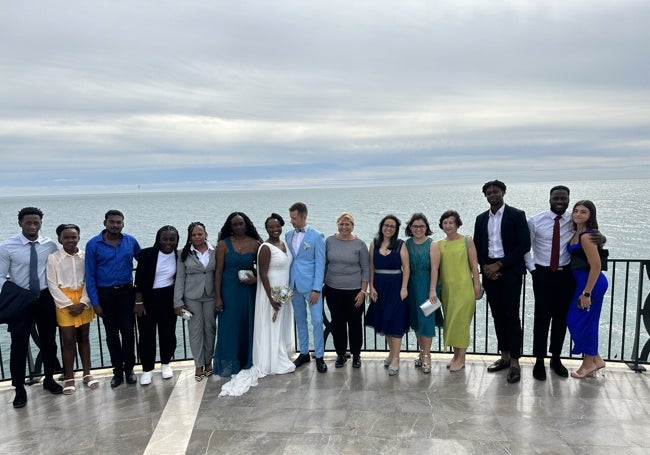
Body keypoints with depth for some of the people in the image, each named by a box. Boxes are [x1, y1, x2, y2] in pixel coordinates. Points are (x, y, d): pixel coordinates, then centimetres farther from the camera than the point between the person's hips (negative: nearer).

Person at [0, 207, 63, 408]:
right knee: (19, 344, 3)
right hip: (20, 299, -2)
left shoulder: (50, 245, -3)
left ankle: (49, 378, 32)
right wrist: (16, 296, -18)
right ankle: (19, 388, 19)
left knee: (49, 340, 14)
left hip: (45, 298, 2)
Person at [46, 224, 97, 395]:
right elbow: (52, 285, -7)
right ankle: (69, 378, 14)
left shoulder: (86, 256, -3)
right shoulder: (53, 258, -6)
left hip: (84, 301, 2)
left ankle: (87, 374, 22)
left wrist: (82, 303, -10)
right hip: (64, 302, -1)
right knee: (68, 340, 3)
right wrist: (69, 304, -11)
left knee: (84, 337, 11)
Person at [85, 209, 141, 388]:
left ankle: (129, 369, 17)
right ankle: (117, 371, 22)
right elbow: (90, 275, -5)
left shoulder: (131, 241, -2)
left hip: (126, 292, 1)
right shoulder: (93, 244, -6)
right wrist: (95, 302, -8)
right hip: (105, 294, 0)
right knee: (112, 333, 9)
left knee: (128, 331, 2)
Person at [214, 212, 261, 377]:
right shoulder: (223, 244, -4)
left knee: (248, 325, 10)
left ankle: (248, 361, 27)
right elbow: (218, 271, -5)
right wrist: (218, 297, -9)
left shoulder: (255, 244, -1)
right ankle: (228, 364, 20)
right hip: (229, 291, -1)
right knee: (229, 327, 4)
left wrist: (256, 279, -13)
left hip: (249, 291, 1)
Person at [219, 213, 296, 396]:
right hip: (271, 292, -8)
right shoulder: (266, 248, -18)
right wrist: (271, 298, -22)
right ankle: (273, 363, 15)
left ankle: (280, 358, 33)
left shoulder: (284, 244, 7)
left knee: (281, 326, 18)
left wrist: (288, 292, 15)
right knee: (271, 327, 3)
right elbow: (263, 274, -20)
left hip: (284, 292, 9)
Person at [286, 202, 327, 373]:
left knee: (317, 321, -1)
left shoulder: (317, 236, -8)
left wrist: (316, 289, -13)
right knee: (300, 320, 14)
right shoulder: (288, 235, 6)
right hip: (294, 285, 5)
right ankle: (304, 353, 27)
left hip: (311, 285, -5)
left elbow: (320, 264, -9)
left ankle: (319, 357, 12)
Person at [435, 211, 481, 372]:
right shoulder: (439, 244, 6)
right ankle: (456, 354, 24)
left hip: (464, 287, -4)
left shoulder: (467, 241, -2)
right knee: (450, 321, 10)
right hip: (446, 288, 4)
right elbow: (436, 267, 9)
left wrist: (477, 285, -6)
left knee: (461, 321, -1)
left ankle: (461, 358, 10)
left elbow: (474, 265, -3)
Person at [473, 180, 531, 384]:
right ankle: (504, 356, 20)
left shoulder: (516, 215, -3)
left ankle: (514, 362, 2)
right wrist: (484, 266, -5)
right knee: (497, 315, 9)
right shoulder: (481, 218, 12)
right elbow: (477, 246, 13)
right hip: (489, 272, 5)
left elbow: (524, 245, -10)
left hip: (510, 271, -5)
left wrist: (499, 265, -13)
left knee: (511, 315, -5)